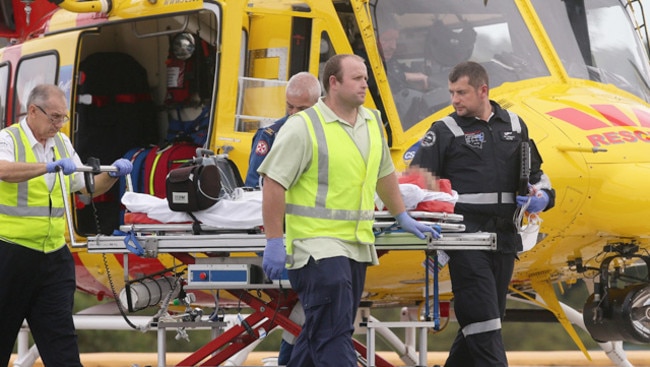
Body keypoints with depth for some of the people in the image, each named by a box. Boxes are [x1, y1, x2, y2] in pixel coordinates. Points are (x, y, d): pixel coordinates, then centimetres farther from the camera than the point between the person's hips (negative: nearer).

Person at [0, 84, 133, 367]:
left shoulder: (62, 143, 13)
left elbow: (87, 188, 19)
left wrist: (113, 175, 0)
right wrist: (51, 166, -38)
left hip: (54, 256, 5)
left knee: (61, 341, -1)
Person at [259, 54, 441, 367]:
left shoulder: (372, 123, 12)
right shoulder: (304, 126, -11)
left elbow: (384, 172, 28)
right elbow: (274, 184, -13)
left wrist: (402, 217, 30)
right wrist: (274, 242, -16)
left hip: (357, 245, 8)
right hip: (318, 244, -7)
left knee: (322, 331, 14)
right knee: (333, 333, -12)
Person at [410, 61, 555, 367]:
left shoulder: (514, 126, 16)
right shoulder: (445, 131, 3)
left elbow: (535, 173, 26)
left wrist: (542, 195, 4)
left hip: (504, 237, 5)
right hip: (466, 235, -5)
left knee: (483, 319, 11)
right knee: (482, 319, -12)